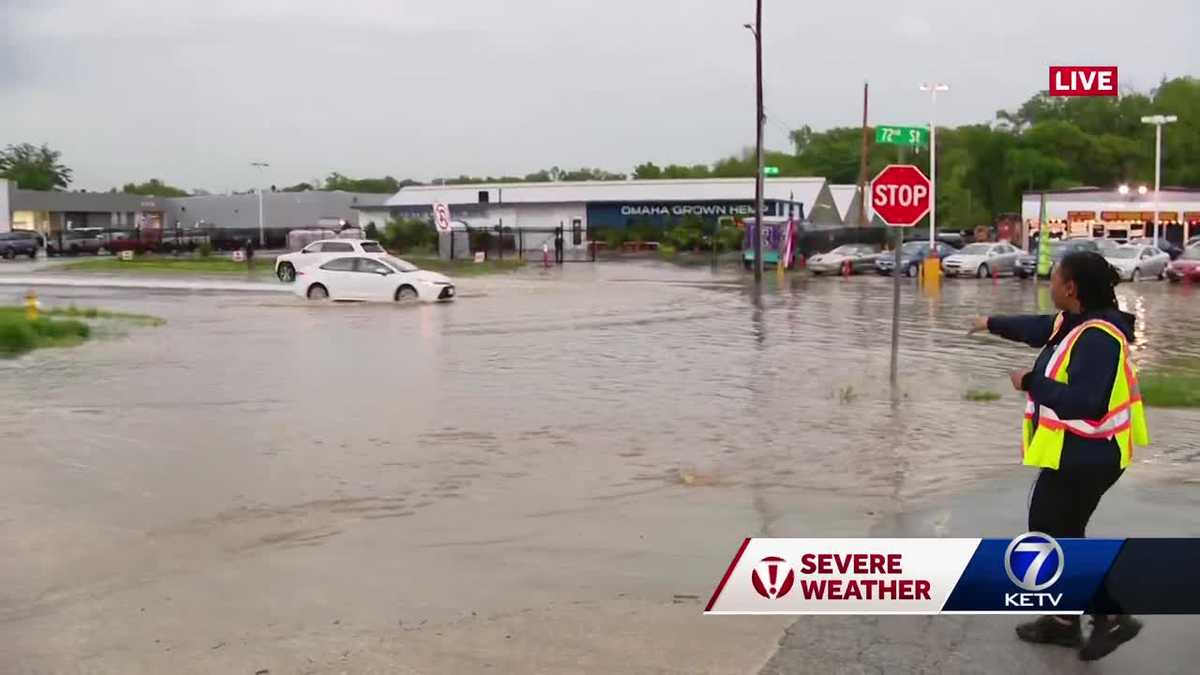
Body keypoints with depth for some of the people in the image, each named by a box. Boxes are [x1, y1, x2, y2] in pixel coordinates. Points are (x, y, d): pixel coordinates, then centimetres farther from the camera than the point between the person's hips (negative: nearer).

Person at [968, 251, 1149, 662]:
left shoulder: (1098, 338, -26)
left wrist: (1030, 382, -21)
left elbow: (1083, 402, -33)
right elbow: (1037, 329, 25)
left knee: (1049, 536, -1)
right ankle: (1064, 620, 30)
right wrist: (993, 324, 39)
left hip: (1084, 457, -10)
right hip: (1078, 452, 10)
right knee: (1060, 533, 18)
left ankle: (1110, 618, 6)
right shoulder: (1075, 322, 5)